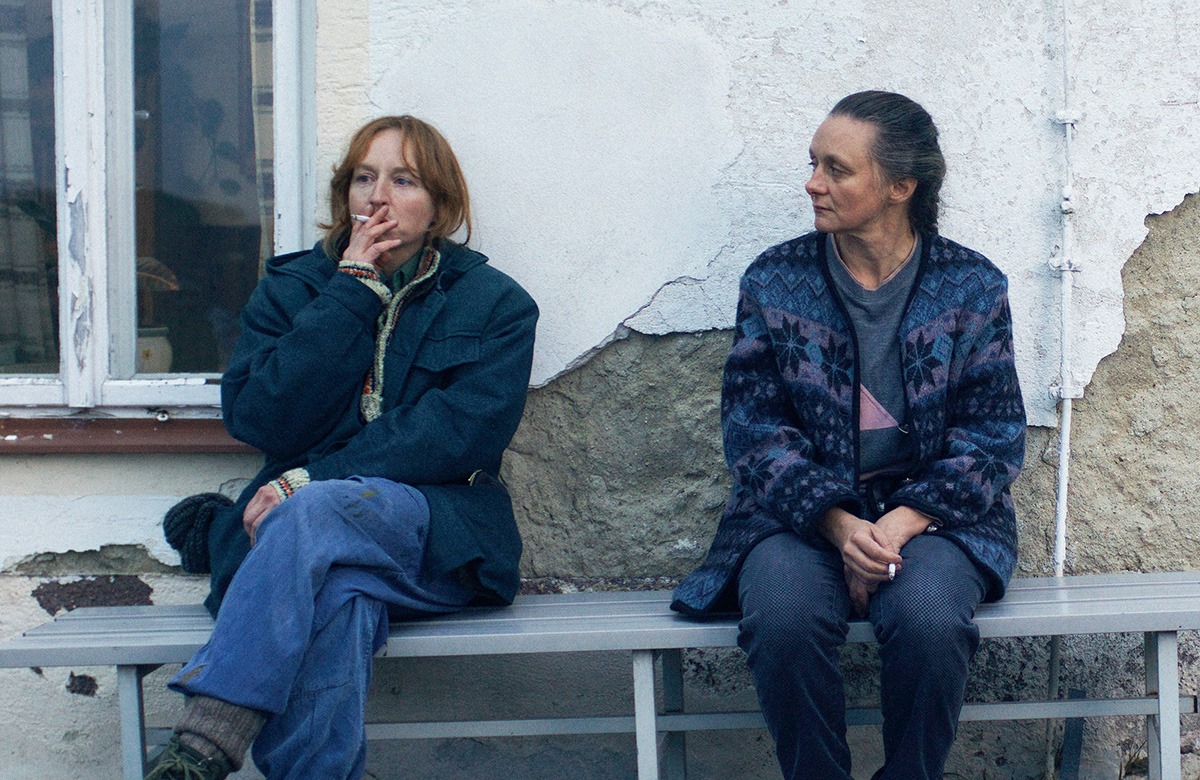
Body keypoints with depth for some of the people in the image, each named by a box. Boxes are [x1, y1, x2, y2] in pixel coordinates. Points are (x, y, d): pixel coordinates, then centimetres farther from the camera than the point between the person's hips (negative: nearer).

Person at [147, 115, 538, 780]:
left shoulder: (495, 303, 12)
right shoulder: (290, 288, 17)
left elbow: (459, 435, -6)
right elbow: (258, 420, -1)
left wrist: (311, 482, -17)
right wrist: (353, 291, -3)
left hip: (439, 540, -1)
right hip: (310, 543, 2)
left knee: (317, 513, -36)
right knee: (336, 596, -38)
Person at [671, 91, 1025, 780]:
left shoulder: (973, 287, 3)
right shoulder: (775, 281, 5)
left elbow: (996, 434, 1)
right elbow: (753, 425, 0)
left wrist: (902, 522, -15)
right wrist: (837, 523, -17)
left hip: (932, 510, 0)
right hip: (800, 509, 1)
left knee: (928, 617, -33)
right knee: (783, 616, -32)